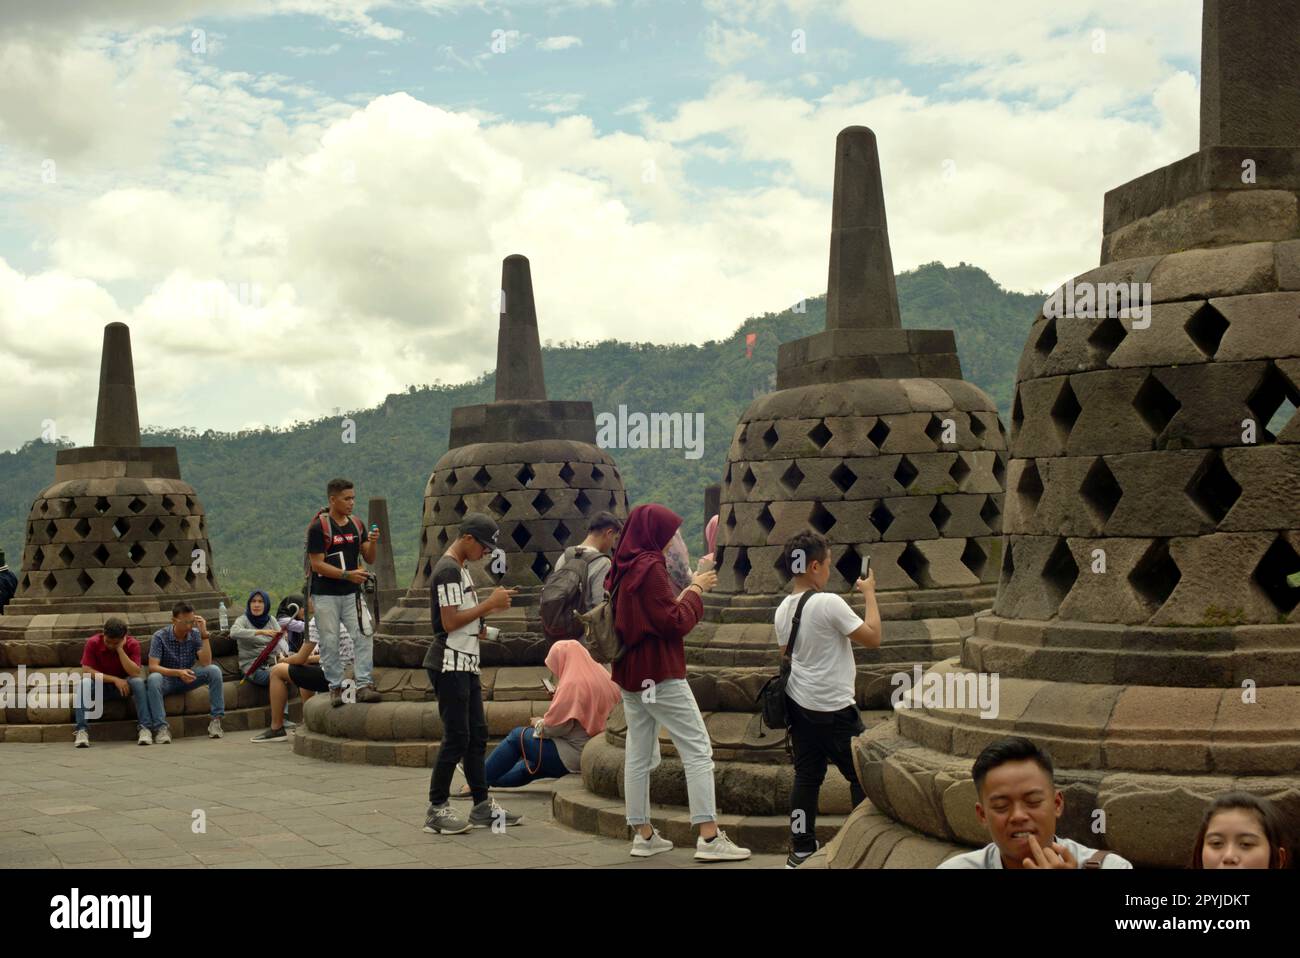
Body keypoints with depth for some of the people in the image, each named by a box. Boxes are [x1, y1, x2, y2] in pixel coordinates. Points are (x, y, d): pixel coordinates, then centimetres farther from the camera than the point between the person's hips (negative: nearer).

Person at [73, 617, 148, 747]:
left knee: (138, 681, -31)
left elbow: (135, 673, -25)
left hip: (123, 686, 0)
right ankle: (81, 730, -31)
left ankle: (143, 727, -28)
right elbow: (86, 671, -21)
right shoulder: (93, 643, -15)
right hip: (100, 685, 0)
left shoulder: (132, 644, -15)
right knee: (85, 683, -32)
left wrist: (120, 649, -30)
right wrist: (115, 679, -26)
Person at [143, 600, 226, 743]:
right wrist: (178, 672, -37)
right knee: (153, 679, -37)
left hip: (188, 678, 3)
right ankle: (161, 727, -35)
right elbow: (152, 667, -23)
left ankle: (216, 720, -21)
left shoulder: (195, 634, -5)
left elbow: (206, 663, -17)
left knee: (214, 670, -23)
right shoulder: (160, 636, -13)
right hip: (167, 679, -3)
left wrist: (204, 634, -22)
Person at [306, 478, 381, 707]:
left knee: (364, 637, -6)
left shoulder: (357, 525, 8)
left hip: (352, 593, 5)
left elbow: (369, 559, 9)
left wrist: (373, 543, -13)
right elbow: (317, 564, -13)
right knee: (330, 642, 1)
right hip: (325, 595, -5)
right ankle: (335, 688, 11)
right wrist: (347, 574, -22)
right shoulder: (319, 527, -9)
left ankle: (363, 686, -4)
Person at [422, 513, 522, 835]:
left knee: (476, 734, 11)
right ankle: (436, 810, 1)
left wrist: (491, 606, 8)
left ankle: (482, 806, 17)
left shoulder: (460, 569, 17)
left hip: (465, 664, 10)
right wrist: (489, 603, -15)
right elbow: (450, 621, -20)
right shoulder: (448, 570, -15)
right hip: (449, 665, -10)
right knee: (456, 737, -7)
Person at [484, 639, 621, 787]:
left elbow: (557, 726, -20)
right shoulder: (604, 679, 7)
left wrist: (539, 723, 2)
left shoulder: (572, 684, -19)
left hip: (574, 755, -9)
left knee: (517, 737, 7)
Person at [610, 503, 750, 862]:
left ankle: (643, 835, 13)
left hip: (630, 672, 9)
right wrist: (695, 591, -4)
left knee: (639, 754, 9)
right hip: (660, 672, -9)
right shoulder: (651, 567, -14)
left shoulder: (624, 569, 11)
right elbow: (676, 622, -16)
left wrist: (688, 590, 12)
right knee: (698, 750, -7)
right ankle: (709, 837, -10)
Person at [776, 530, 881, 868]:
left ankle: (801, 849, 14)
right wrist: (869, 593, -6)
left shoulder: (783, 610, 3)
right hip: (833, 709, -7)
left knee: (807, 775, 12)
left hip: (798, 703, 7)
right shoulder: (828, 603, -19)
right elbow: (873, 638, -14)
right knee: (863, 774, 6)